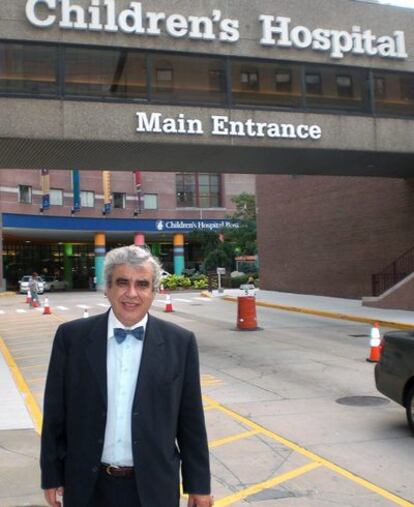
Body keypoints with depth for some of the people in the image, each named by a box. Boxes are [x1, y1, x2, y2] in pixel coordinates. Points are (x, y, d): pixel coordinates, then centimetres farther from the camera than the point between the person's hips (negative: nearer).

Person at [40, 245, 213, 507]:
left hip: (153, 486, 0)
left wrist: (198, 483, 2)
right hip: (89, 486, 1)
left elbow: (191, 419, -2)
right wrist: (52, 475, 3)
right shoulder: (72, 336, -6)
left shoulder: (180, 342, -7)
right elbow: (56, 413, 0)